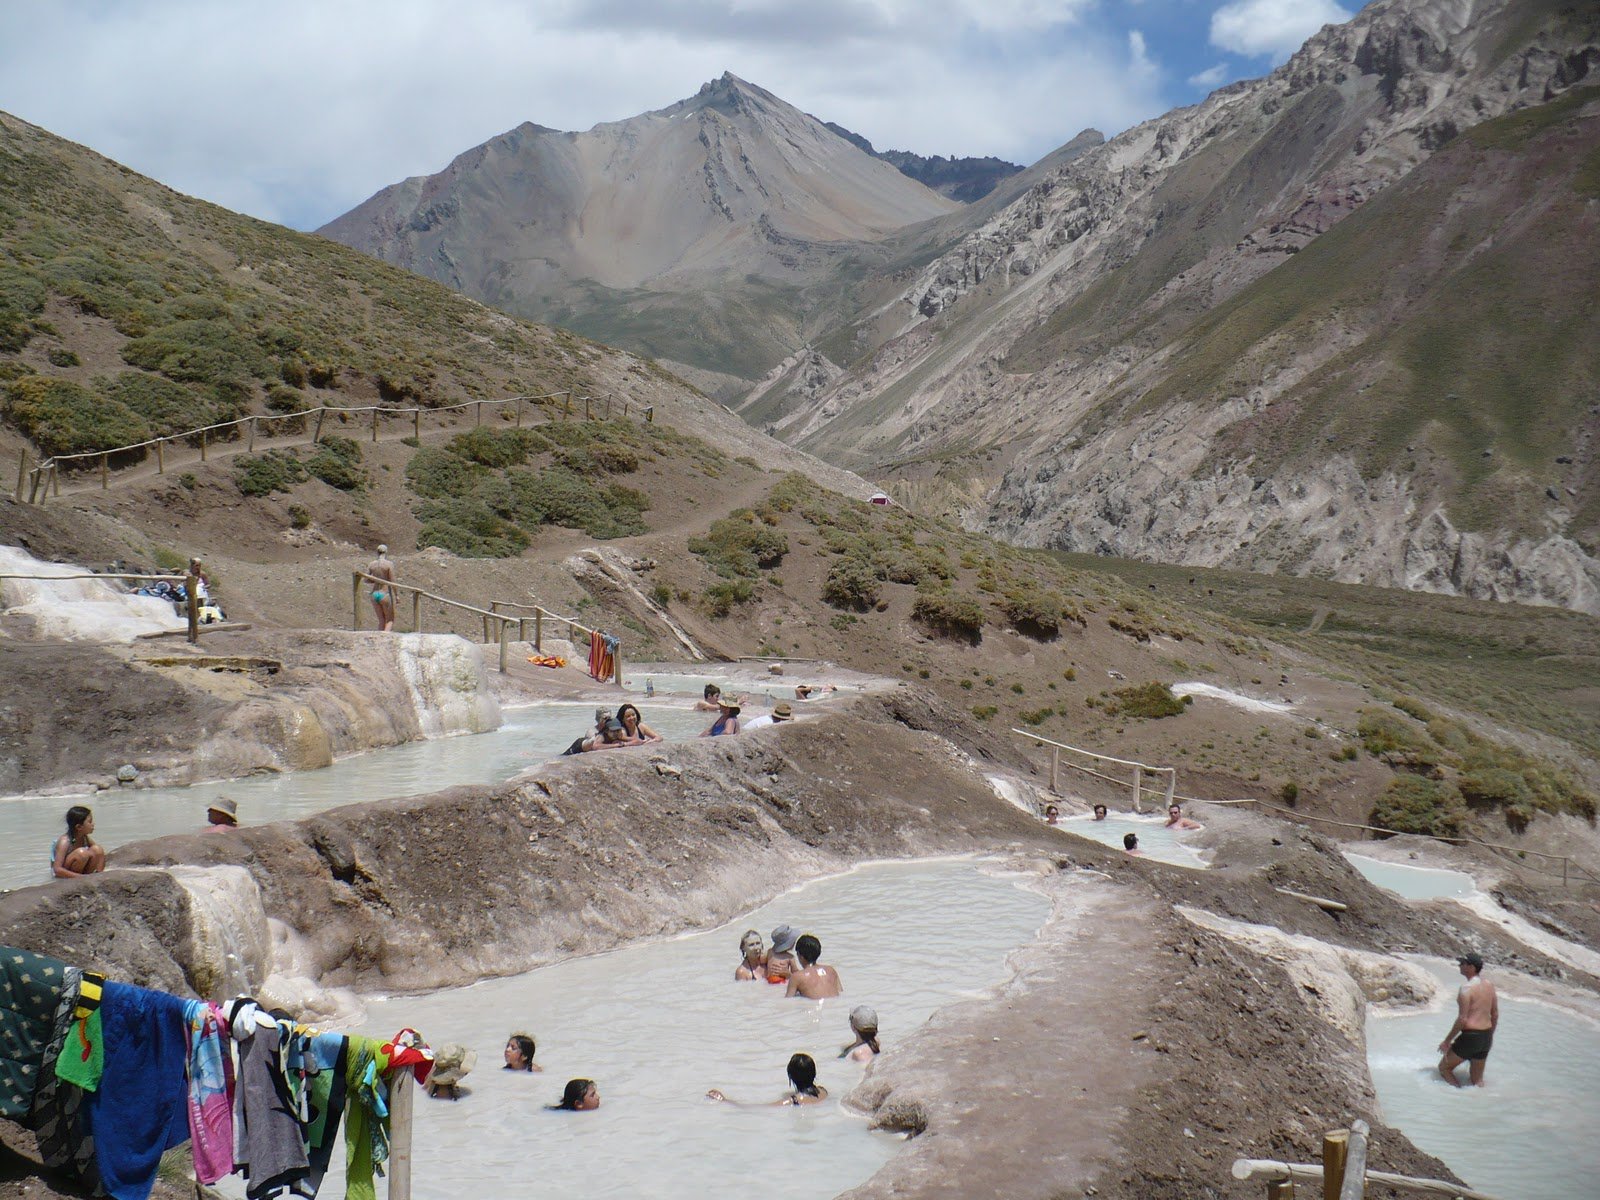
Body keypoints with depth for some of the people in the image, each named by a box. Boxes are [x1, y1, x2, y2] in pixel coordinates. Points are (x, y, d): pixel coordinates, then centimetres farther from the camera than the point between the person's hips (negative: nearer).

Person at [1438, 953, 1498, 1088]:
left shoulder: (1467, 988, -17)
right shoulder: (1489, 985, 7)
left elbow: (1462, 1019, -19)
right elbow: (1495, 1014, 14)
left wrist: (1447, 1041, -11)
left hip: (1470, 1036, -8)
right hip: (1486, 1037, 8)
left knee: (1444, 1067, 8)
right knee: (1477, 1079, 19)